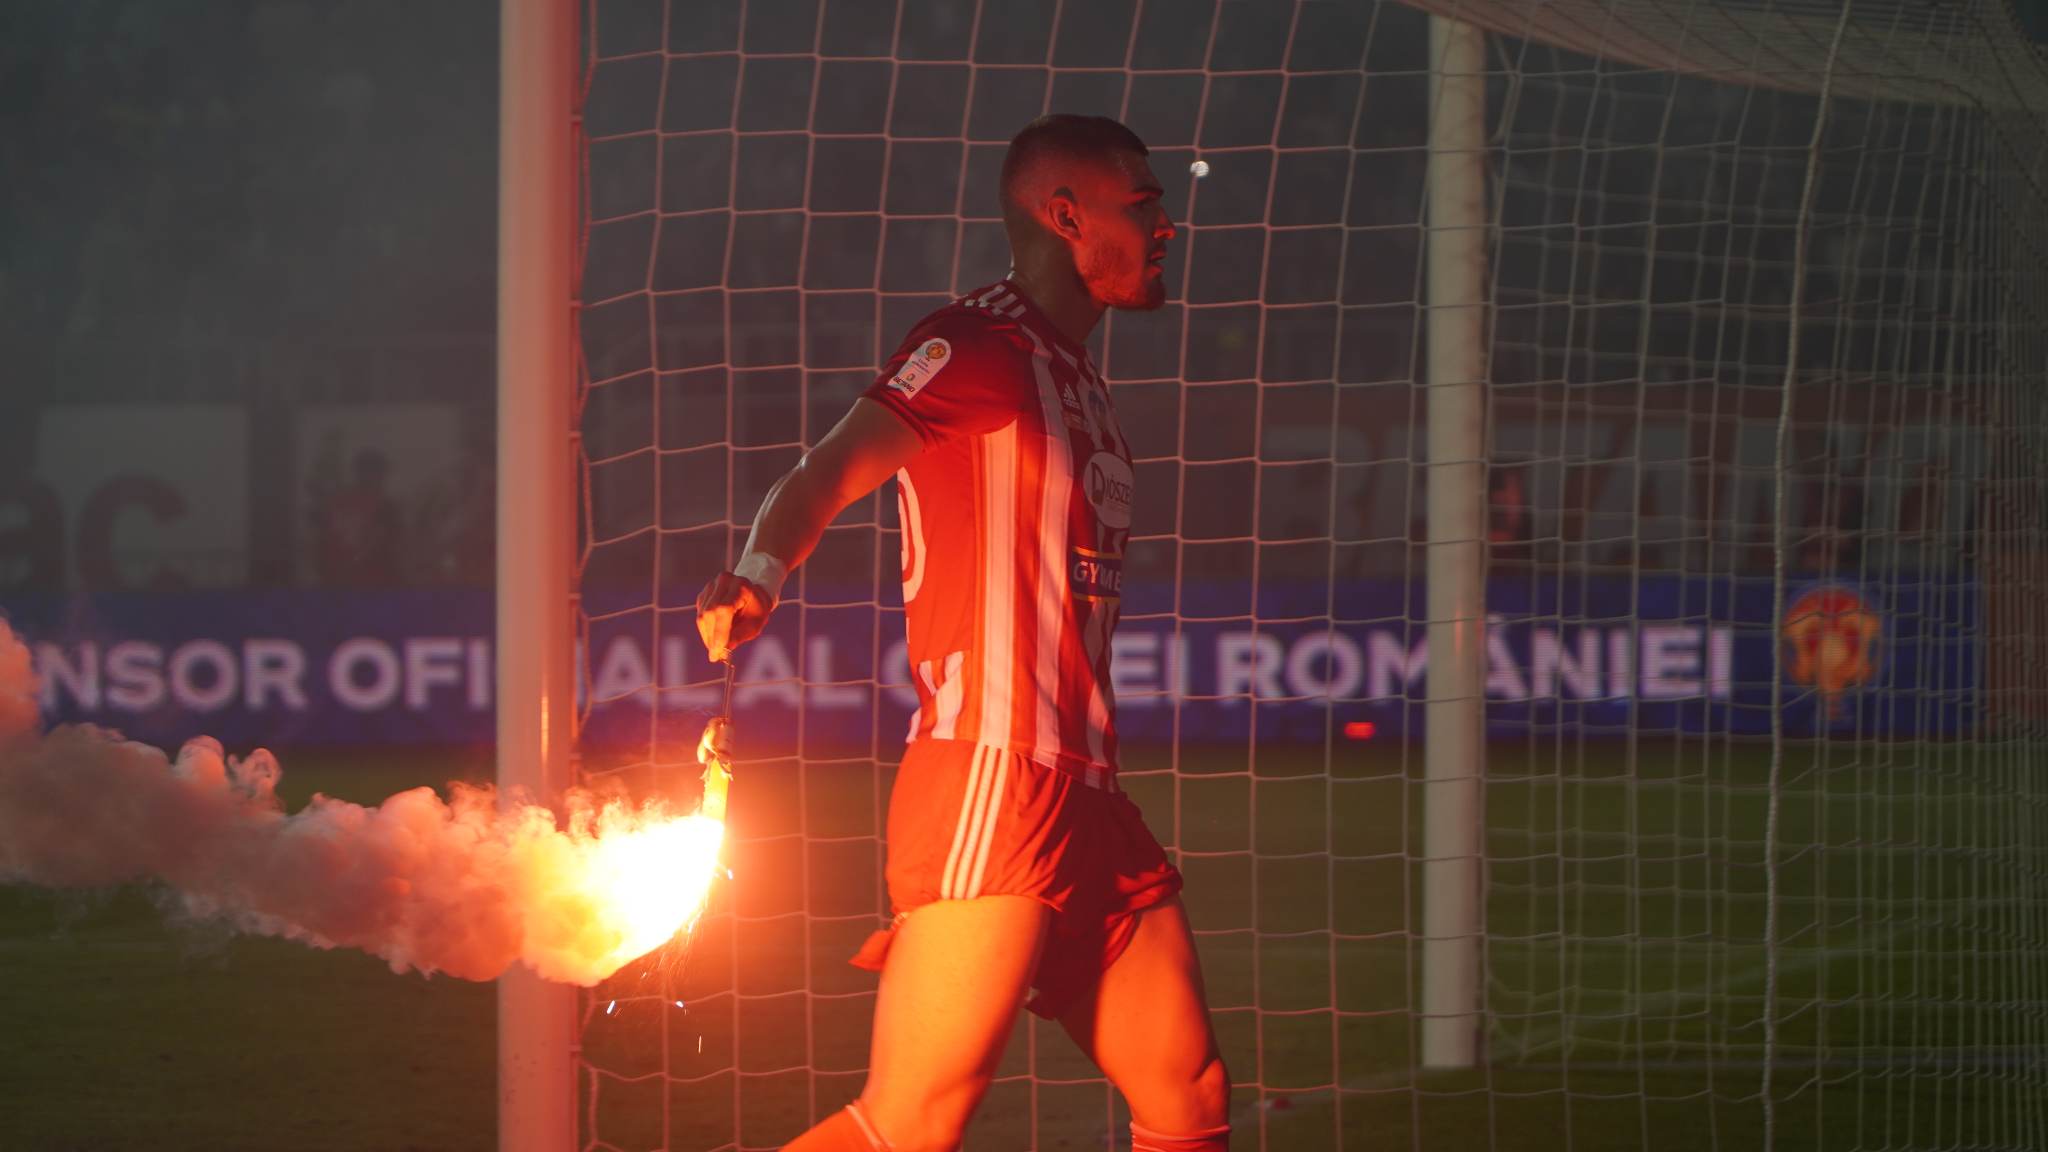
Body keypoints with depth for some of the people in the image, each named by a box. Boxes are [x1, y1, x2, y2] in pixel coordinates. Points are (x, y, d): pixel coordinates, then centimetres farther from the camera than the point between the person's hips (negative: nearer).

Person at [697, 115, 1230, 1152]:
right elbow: (830, 472, -17)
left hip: (1082, 792, 9)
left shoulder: (1079, 387, 24)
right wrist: (757, 579, -37)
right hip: (989, 783, -9)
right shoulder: (982, 345, -4)